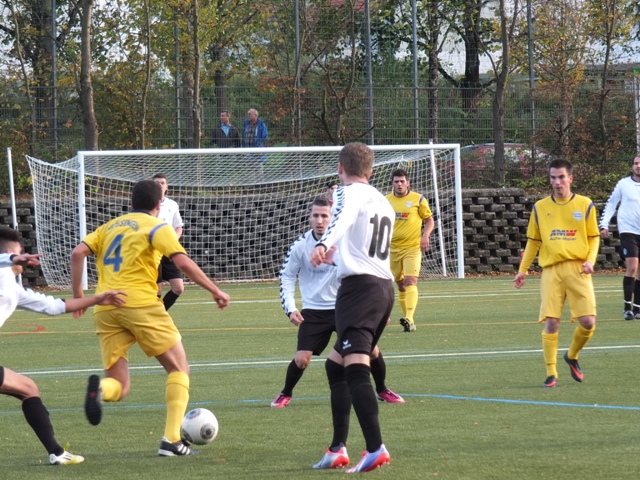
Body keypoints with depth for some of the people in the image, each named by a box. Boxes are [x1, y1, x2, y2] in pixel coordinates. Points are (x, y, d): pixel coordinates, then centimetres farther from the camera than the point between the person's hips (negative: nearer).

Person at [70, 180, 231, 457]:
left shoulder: (110, 227, 21)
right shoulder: (156, 227, 4)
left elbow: (78, 253, 7)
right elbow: (182, 262, -9)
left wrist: (78, 294, 10)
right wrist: (214, 291, -3)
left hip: (105, 309, 5)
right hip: (141, 304, -5)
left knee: (119, 388, 8)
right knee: (178, 368, 9)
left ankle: (99, 388, -30)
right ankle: (171, 440, -4)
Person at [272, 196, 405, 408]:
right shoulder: (300, 245, -9)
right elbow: (286, 276, -1)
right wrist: (290, 309, -11)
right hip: (313, 311, -1)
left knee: (372, 350, -8)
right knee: (301, 359, -13)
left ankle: (382, 390, 19)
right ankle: (285, 394, 16)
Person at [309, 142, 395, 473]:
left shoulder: (349, 192, -2)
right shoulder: (383, 202, 25)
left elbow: (342, 218, -26)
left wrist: (324, 245, -45)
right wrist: (339, 252, 61)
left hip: (359, 285, -9)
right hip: (384, 287, 9)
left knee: (356, 369, -18)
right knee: (335, 365, 20)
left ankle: (376, 448, -31)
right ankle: (338, 449, 22)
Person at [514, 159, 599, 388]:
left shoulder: (585, 205, 5)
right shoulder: (540, 207, 8)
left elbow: (594, 238, 10)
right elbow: (533, 241, 15)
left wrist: (590, 260, -7)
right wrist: (522, 270, 11)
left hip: (577, 268, 0)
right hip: (551, 270, 0)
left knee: (588, 322, -8)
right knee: (551, 322, -8)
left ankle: (572, 356, 21)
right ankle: (551, 373, 2)